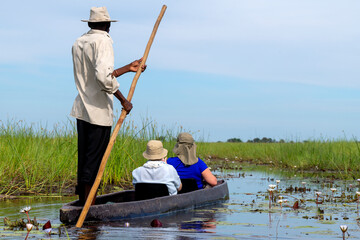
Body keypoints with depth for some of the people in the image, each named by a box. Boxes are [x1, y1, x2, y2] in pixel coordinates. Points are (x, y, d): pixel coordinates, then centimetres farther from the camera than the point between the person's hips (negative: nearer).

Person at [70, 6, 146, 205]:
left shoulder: (79, 43, 16)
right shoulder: (103, 41, -11)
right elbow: (104, 76, -24)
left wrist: (129, 68, 28)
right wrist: (123, 100, -15)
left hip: (82, 109, 8)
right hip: (99, 111, -8)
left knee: (84, 158, 12)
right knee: (94, 159, -4)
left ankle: (82, 200, 15)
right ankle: (88, 203, -2)